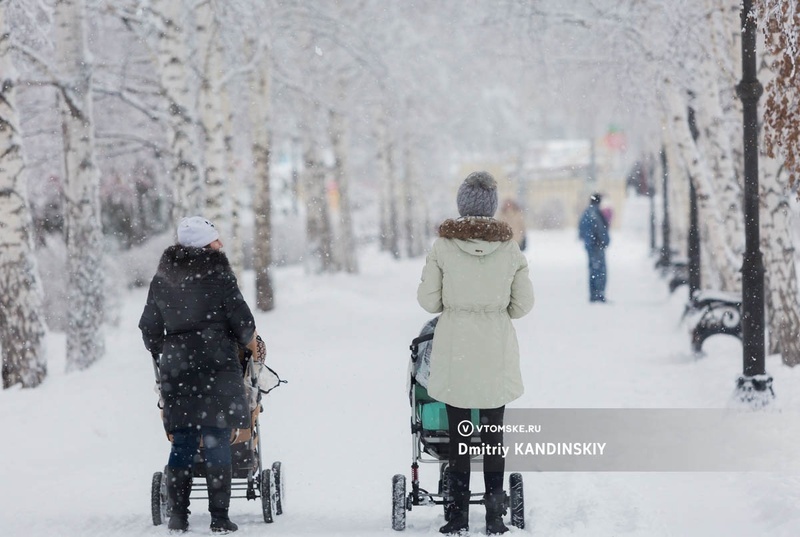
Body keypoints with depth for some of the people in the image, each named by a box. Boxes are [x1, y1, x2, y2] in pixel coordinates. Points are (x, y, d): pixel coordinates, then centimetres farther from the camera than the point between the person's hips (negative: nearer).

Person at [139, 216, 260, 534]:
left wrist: (163, 353, 30)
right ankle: (219, 517, -4)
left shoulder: (162, 278, 9)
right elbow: (241, 319, -5)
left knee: (182, 442, 9)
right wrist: (251, 344, 15)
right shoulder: (217, 272, -5)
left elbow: (150, 328, 13)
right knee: (217, 441, -2)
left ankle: (178, 515, 5)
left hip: (176, 366, 4)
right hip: (216, 364, -4)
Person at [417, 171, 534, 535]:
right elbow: (523, 303, 1)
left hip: (454, 351, -1)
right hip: (497, 351, 1)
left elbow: (428, 299, -4)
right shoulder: (509, 248, -6)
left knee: (457, 433, 7)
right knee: (493, 435, 9)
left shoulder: (443, 246, -10)